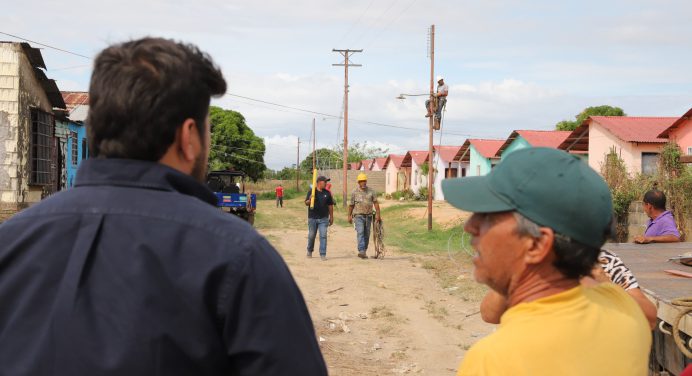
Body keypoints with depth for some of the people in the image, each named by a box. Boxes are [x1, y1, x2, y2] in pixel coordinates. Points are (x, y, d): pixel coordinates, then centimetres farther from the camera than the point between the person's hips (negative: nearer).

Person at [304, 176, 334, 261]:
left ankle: (323, 254, -2)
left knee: (323, 236, -5)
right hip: (312, 218, -1)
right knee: (311, 236, 10)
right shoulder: (311, 191, -2)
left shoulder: (327, 193, 6)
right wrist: (310, 200, -24)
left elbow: (330, 205, 10)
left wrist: (331, 217, 9)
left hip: (323, 218, 1)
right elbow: (306, 203, -2)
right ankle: (309, 251, 31)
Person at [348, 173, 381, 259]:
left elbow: (375, 203, -1)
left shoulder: (371, 191, 2)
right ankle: (361, 251, -28)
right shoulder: (354, 192, -1)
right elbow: (351, 205, 8)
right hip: (358, 216, -3)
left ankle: (364, 252, 18)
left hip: (368, 216, 3)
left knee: (367, 235, 8)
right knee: (360, 232, -18)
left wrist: (377, 214, -10)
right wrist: (349, 216, 9)